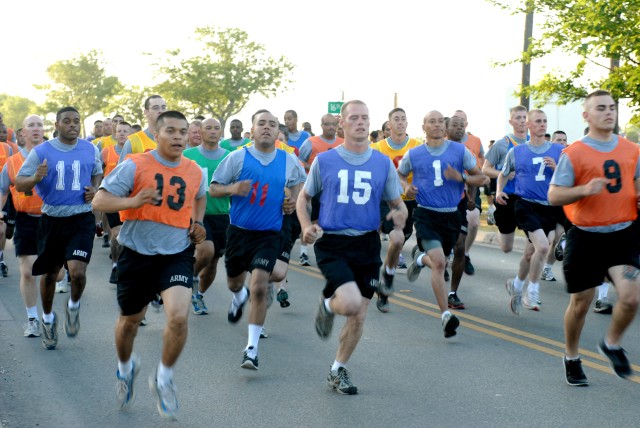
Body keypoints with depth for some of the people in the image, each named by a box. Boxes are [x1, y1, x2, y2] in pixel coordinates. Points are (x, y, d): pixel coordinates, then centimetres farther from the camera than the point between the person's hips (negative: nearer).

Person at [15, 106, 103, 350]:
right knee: (49, 274, 13)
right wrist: (36, 178, -27)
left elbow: (98, 174, 21)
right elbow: (19, 184, -5)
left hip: (81, 220, 0)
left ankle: (74, 306, 15)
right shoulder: (41, 152, -5)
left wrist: (94, 189, -1)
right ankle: (48, 319, 38)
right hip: (51, 220, 0)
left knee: (77, 271, -18)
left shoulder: (91, 150, 1)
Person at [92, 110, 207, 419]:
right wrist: (133, 201, -29)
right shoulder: (134, 166, -11)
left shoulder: (195, 173, 1)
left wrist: (197, 223, 8)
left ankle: (163, 379, 4)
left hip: (177, 254, 1)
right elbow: (99, 201, -13)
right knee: (130, 320, 15)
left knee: (179, 316, -20)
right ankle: (125, 367, 47)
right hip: (138, 254, -1)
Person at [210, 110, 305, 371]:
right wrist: (232, 188, -22)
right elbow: (213, 189, -2)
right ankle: (239, 297, 61)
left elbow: (299, 183, 20)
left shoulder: (289, 161, -1)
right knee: (234, 282, 20)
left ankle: (252, 348, -8)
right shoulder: (238, 158, -6)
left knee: (259, 286, -16)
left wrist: (295, 200, -1)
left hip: (269, 234, -1)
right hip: (239, 231, 1)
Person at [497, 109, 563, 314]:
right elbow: (503, 174, 18)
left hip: (550, 207, 3)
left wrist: (556, 168, -13)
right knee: (543, 246, -21)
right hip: (526, 205, -3)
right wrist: (499, 191, 0)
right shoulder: (516, 152, 3)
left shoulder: (559, 151, 4)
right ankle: (532, 293, -5)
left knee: (531, 252, 12)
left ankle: (516, 286, 38)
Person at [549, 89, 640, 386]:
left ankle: (612, 344, 16)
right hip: (586, 237, -3)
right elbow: (553, 196, -8)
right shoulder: (573, 154, -6)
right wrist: (584, 190, -24)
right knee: (580, 303, 7)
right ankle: (571, 358, 31)